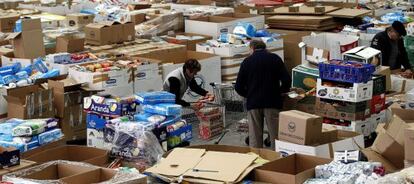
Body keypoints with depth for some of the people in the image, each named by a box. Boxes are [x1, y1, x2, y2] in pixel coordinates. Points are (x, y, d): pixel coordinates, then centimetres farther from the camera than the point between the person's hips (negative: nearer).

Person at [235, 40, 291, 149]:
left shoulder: (247, 61, 5)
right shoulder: (275, 59, 3)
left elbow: (238, 87, 3)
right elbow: (286, 81, -5)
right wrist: (279, 91, 13)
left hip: (253, 103, 1)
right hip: (272, 103, -1)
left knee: (254, 139, 5)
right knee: (275, 136, 1)